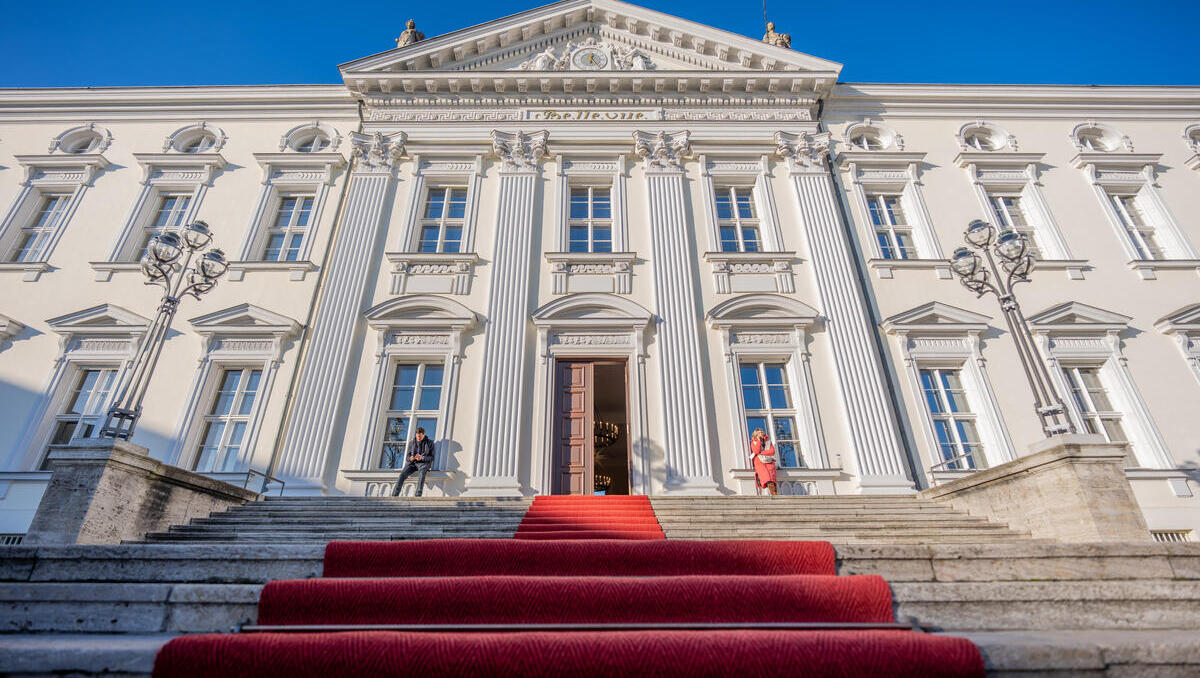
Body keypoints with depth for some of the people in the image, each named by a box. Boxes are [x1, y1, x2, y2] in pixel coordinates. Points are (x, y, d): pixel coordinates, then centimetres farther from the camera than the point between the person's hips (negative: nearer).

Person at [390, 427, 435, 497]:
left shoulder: (430, 443, 5)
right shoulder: (411, 443, 14)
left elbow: (431, 457, 1)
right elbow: (408, 456, 14)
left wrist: (421, 458, -18)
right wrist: (410, 458, -12)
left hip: (423, 463, -3)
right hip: (412, 463, 3)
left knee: (421, 473, -36)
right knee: (403, 474, -25)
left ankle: (418, 495, -45)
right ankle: (394, 495, -29)